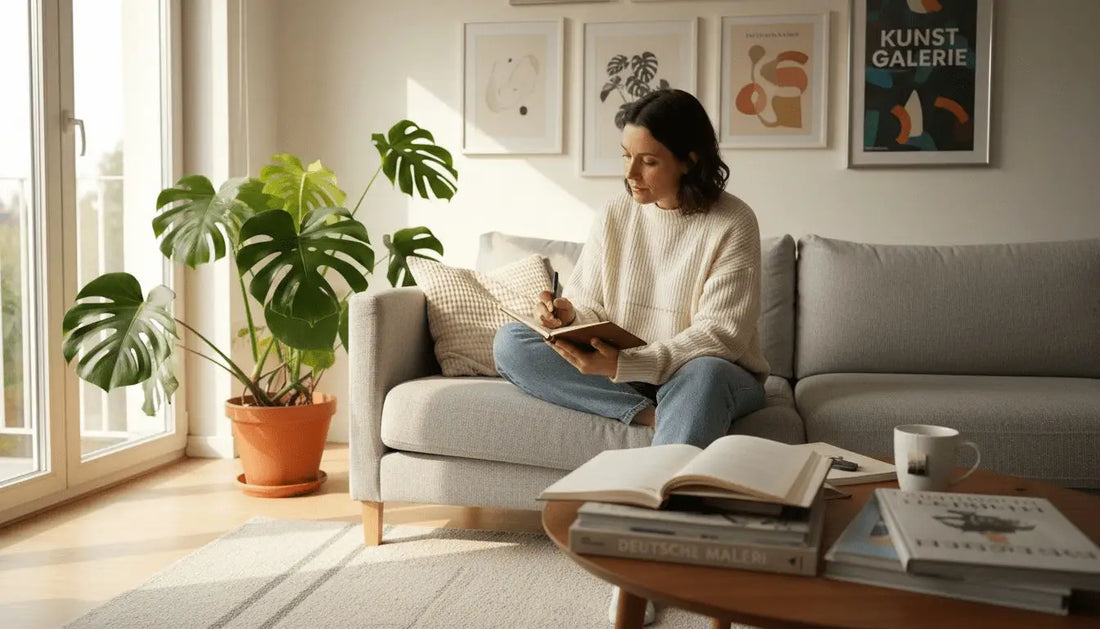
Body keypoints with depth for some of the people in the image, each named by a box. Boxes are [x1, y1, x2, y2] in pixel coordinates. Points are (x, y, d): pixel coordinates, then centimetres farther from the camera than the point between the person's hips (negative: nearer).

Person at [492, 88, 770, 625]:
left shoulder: (731, 223, -12)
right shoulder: (616, 213, 2)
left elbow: (719, 337, -20)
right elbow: (590, 307, 3)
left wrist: (626, 365, -33)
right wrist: (565, 314, -23)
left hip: (706, 374, -4)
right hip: (617, 370, 4)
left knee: (704, 376, -42)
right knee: (509, 343, -16)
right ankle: (649, 415, -26)